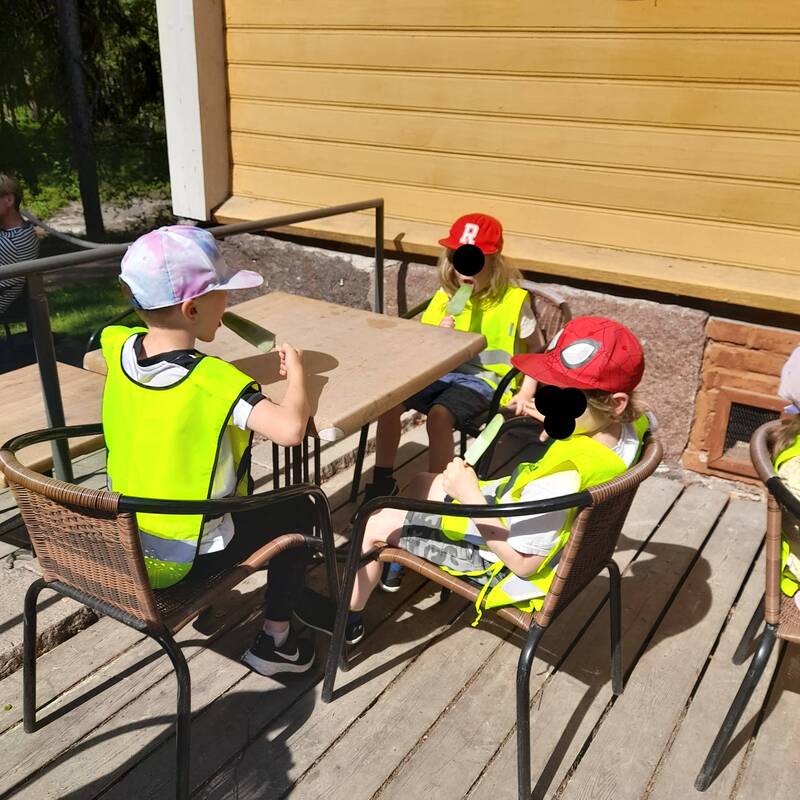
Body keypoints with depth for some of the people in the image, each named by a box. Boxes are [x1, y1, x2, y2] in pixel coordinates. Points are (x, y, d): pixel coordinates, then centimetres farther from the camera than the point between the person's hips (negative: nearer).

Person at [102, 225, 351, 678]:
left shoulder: (119, 347, -8)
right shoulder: (215, 381, -29)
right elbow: (290, 428, -38)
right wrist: (296, 372, -22)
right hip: (183, 560, -6)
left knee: (240, 487, 31)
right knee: (297, 510, 15)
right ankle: (275, 640, 21)